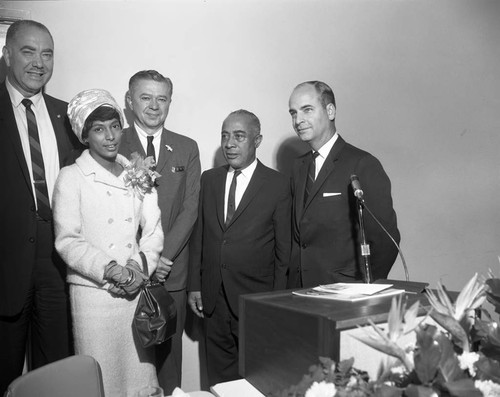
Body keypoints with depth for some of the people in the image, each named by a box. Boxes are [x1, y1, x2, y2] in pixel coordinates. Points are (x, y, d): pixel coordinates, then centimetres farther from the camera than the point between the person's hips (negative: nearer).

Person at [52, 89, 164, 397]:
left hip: (136, 290, 3)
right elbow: (67, 240, -8)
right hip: (93, 291, -3)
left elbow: (153, 230, 7)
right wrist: (109, 269, -17)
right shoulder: (71, 178, -1)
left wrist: (141, 269, -9)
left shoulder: (139, 174, 10)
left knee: (141, 370, 8)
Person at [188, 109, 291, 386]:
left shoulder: (277, 184, -4)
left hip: (256, 297, -3)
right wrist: (194, 285, 6)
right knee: (218, 374, 14)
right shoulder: (209, 179, 8)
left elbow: (283, 247, -3)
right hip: (213, 297, 4)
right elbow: (198, 235, 9)